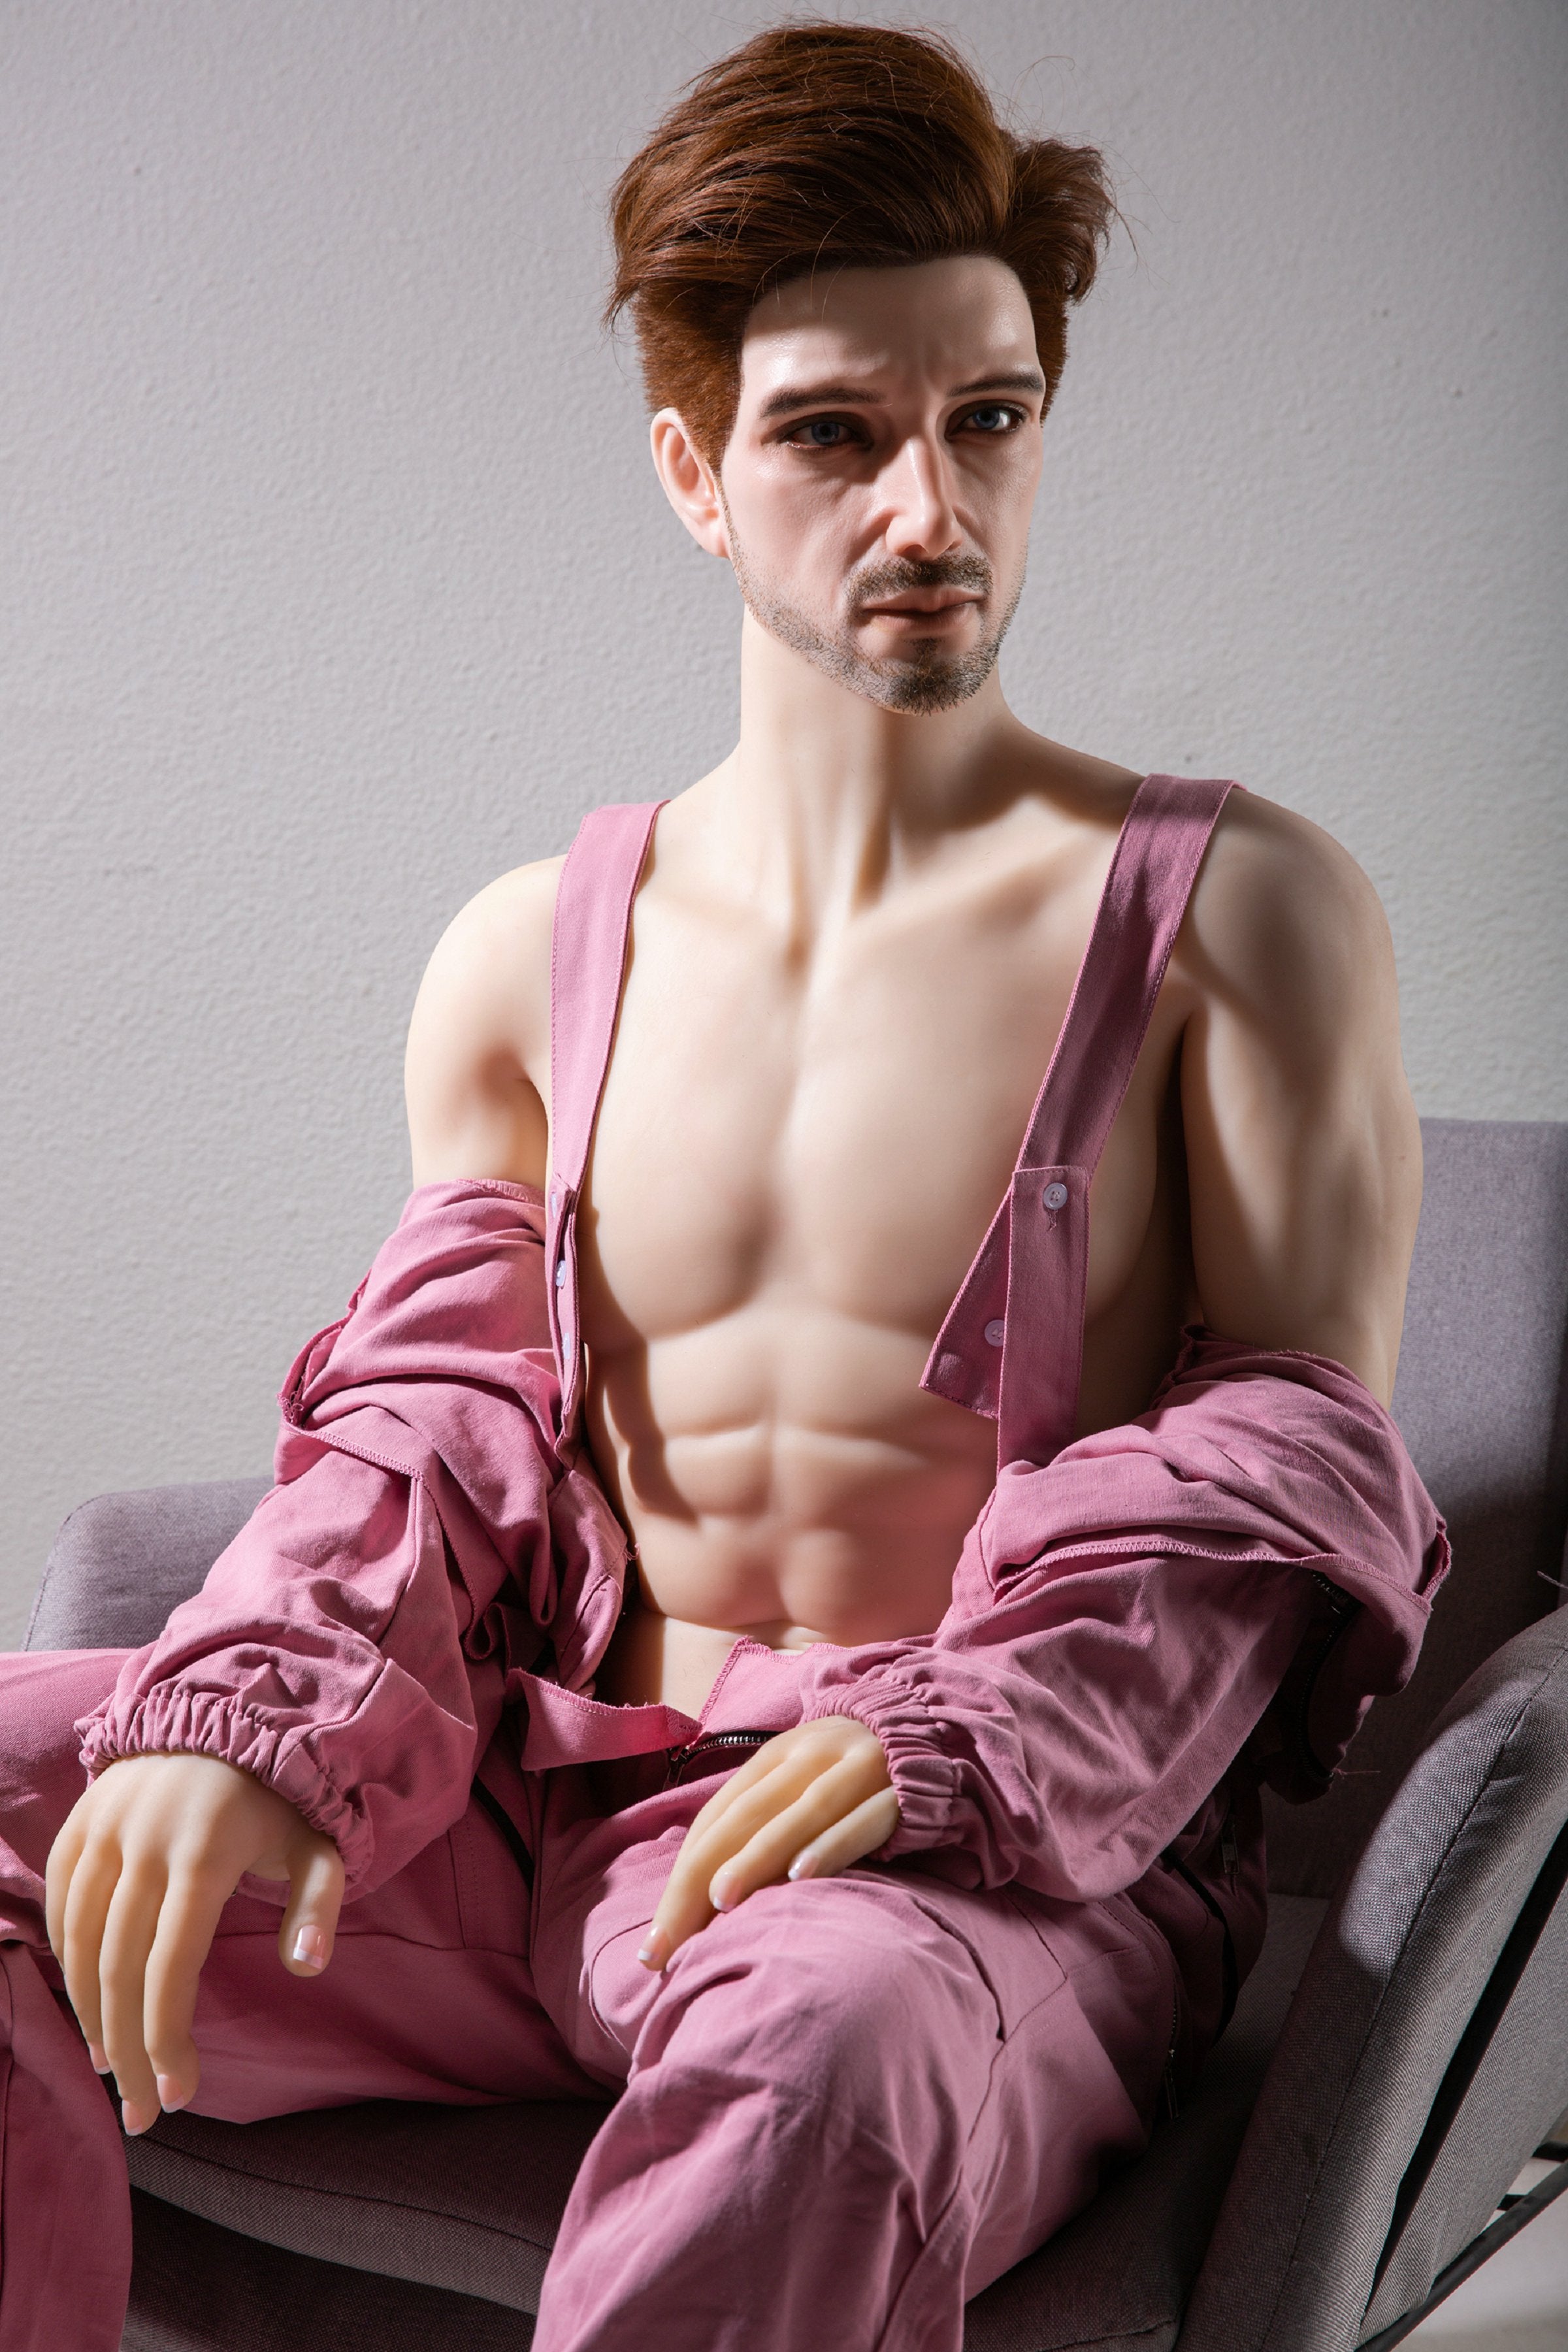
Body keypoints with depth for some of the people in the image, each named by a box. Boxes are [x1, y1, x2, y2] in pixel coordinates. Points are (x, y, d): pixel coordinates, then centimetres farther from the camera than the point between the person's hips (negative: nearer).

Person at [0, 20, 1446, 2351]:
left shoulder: (1233, 913, 1)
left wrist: (954, 1741, -23)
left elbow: (1294, 1465, -4)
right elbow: (432, 1412, 11)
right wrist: (254, 1713, -11)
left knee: (824, 2030, -39)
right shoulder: (532, 957, 13)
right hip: (550, 1803, 5)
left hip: (1011, 1865, -4)